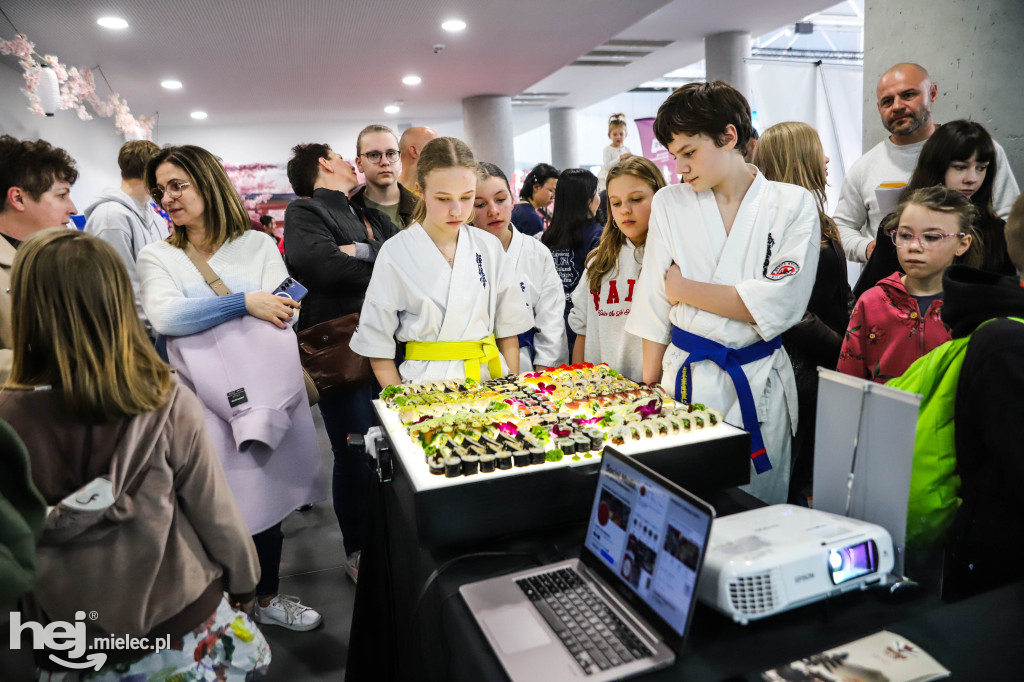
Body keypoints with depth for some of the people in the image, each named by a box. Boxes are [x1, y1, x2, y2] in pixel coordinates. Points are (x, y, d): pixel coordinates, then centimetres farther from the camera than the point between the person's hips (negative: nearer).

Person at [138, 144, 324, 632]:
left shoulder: (257, 244, 5)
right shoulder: (157, 257, 4)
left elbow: (283, 312, -8)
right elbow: (164, 316, -16)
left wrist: (200, 315, -16)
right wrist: (245, 303, -23)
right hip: (202, 402, -1)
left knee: (267, 495, 12)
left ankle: (267, 598, 34)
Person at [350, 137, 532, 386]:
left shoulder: (489, 247, 7)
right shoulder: (396, 253, -1)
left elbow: (508, 331, 11)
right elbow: (378, 346, 1)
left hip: (489, 377, 3)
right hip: (426, 385, -2)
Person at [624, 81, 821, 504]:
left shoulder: (793, 205, -2)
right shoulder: (669, 204, 3)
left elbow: (779, 305, -13)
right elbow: (653, 307, 4)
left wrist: (683, 288, -9)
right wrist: (648, 388, 4)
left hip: (759, 382, -1)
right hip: (685, 377, 1)